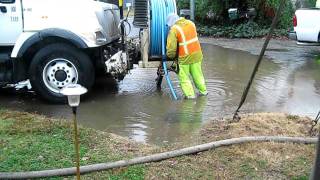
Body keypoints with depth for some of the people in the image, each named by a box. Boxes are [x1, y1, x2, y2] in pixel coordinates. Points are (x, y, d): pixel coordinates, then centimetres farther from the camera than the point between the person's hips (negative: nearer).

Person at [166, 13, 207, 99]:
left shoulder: (174, 29, -13)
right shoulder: (190, 23, 6)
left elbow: (171, 47, -15)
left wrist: (171, 56, 3)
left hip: (185, 57, -6)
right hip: (196, 54, 6)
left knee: (184, 77, 8)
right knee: (197, 74, 20)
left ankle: (190, 94, 6)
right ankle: (203, 91, 31)